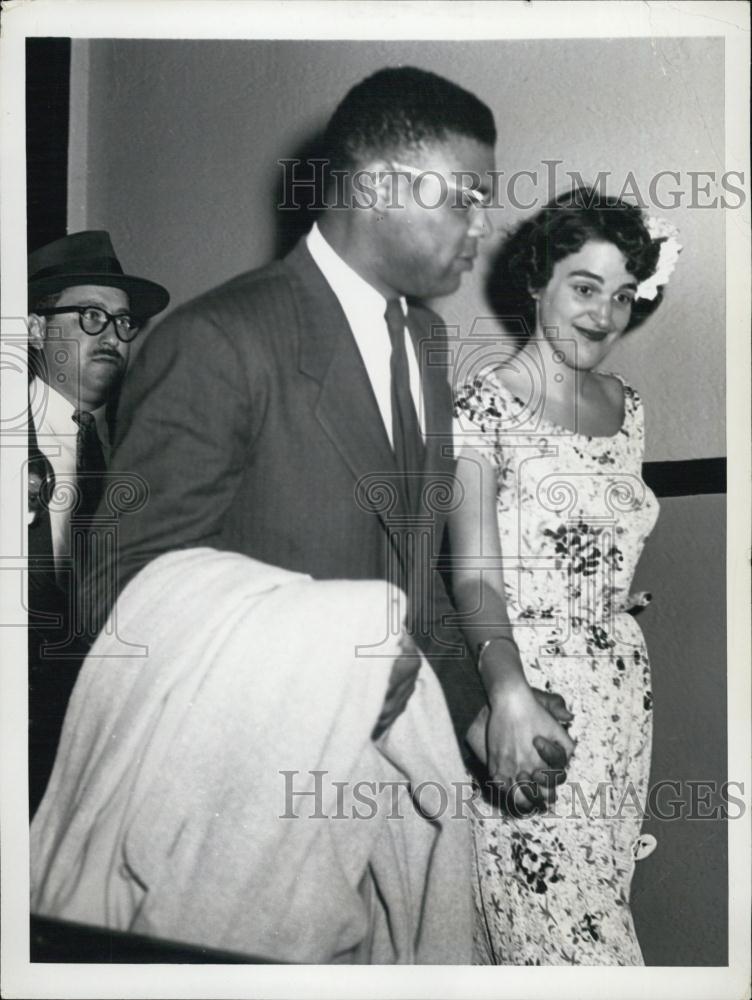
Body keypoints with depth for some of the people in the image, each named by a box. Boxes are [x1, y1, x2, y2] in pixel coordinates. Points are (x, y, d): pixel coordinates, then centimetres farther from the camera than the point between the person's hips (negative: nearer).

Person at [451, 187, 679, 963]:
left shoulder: (625, 406, 11)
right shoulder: (487, 402, -9)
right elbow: (475, 572, -18)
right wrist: (508, 689, -33)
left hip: (620, 694, 6)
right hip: (525, 690, -6)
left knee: (599, 902, 12)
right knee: (562, 931, -3)